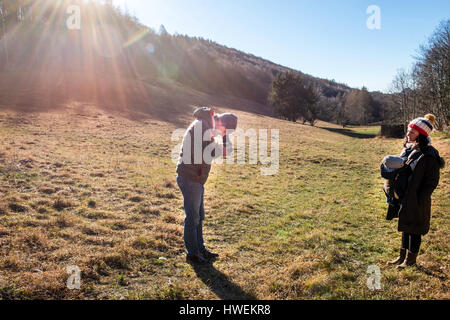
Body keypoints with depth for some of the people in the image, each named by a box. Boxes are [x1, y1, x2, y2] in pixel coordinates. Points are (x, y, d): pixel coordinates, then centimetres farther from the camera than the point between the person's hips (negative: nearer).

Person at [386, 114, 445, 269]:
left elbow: (432, 181, -16)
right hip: (404, 197, 8)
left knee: (414, 229, 7)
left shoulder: (429, 155, -18)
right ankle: (403, 256, 33)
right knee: (405, 227, 19)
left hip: (417, 200, -8)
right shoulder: (408, 149, 6)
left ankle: (411, 258, 24)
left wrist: (420, 200, -17)